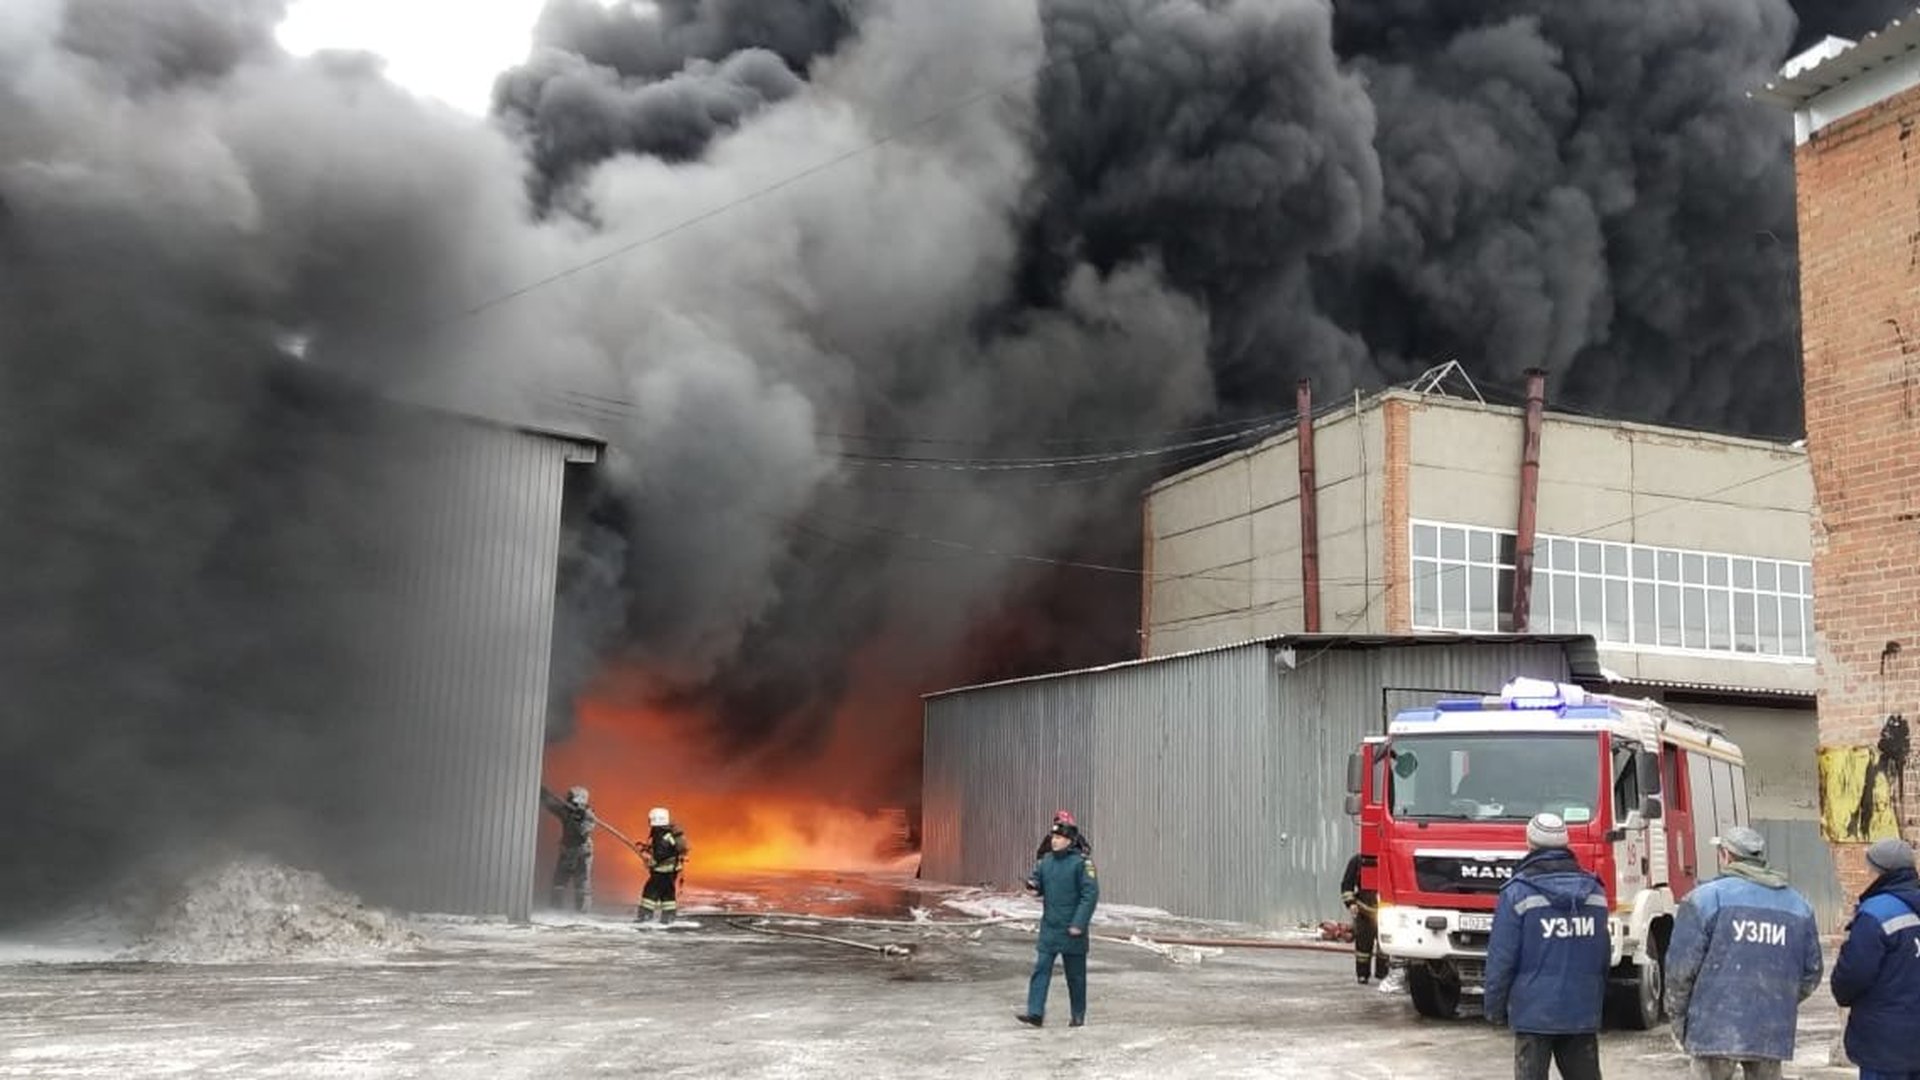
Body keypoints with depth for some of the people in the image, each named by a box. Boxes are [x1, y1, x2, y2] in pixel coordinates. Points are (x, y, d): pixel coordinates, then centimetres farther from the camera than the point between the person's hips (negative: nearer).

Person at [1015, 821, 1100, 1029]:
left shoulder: (1081, 863, -12)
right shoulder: (1046, 861, 7)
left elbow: (1090, 895, -15)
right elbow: (1038, 882, 19)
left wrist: (1079, 924, -20)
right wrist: (1033, 885, -6)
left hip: (1071, 930, -5)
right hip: (1049, 928, 5)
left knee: (1075, 975, 7)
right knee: (1041, 969, -3)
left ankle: (1078, 1015, 20)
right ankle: (1035, 1012, -4)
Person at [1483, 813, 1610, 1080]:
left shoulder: (1518, 893, -10)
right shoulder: (1595, 891, 5)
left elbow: (1501, 958, -10)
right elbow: (1603, 957, 13)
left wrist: (1495, 1007, 1)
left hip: (1534, 1011, -4)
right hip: (1584, 1013, 5)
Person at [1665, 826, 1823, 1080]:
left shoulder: (1706, 898, -6)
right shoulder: (1798, 905, 10)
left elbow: (1681, 966, -8)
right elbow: (1812, 971, 13)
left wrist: (1678, 1017, 4)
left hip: (1716, 1029, -4)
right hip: (1772, 1033, 4)